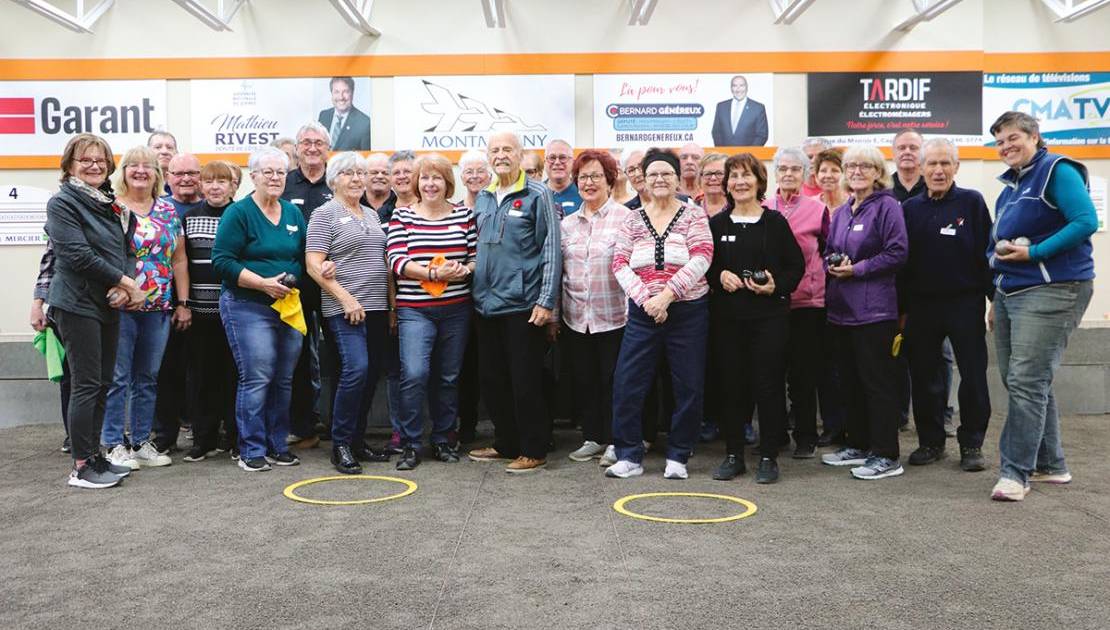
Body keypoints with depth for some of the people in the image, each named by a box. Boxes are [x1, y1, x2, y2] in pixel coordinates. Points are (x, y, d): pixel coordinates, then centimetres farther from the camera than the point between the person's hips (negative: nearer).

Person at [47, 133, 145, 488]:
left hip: (108, 304, 7)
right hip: (78, 304, -7)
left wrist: (121, 288, -7)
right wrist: (128, 283, -16)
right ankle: (81, 468, 2)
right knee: (87, 385, -6)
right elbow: (78, 255, -18)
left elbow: (123, 251, 12)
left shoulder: (109, 203, 15)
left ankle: (94, 455, 22)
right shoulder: (62, 203, -8)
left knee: (103, 384, 11)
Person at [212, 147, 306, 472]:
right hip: (248, 307, -6)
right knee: (257, 378, -8)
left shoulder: (293, 213, 14)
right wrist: (264, 283, -17)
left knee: (284, 380, 8)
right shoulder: (238, 213, -4)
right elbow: (222, 261, -10)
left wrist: (296, 283, 0)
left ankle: (277, 445, 19)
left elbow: (304, 257, 20)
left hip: (290, 307, 6)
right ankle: (252, 450, 2)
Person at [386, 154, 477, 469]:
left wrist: (465, 269, -14)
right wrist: (432, 273, -19)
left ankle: (443, 440, 23)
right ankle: (410, 445, 2)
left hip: (456, 309, 2)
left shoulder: (464, 214, 7)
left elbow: (477, 256, 8)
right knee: (415, 374, -12)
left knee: (449, 377, 9)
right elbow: (397, 261, -7)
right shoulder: (402, 216, 3)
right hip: (415, 309, -2)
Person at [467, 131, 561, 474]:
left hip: (522, 304, -7)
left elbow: (551, 249, -9)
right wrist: (475, 287, 15)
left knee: (525, 382, -1)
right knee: (492, 380, 12)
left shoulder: (537, 195, -5)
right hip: (487, 303, 7)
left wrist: (547, 301, -14)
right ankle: (506, 444, 26)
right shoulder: (482, 198, 13)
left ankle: (533, 451, 10)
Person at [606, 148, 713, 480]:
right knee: (627, 384, -2)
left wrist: (667, 294, -19)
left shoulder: (694, 215, 1)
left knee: (689, 387, 3)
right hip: (643, 313, 2)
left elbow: (701, 258, -12)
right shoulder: (633, 219, 8)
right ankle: (629, 456, 11)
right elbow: (620, 263, 0)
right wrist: (646, 299, -14)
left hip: (687, 312, -2)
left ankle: (678, 457, 18)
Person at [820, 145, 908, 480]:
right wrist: (832, 265, 0)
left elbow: (897, 253, -13)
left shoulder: (887, 207, -6)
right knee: (850, 379, 13)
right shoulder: (841, 212, 16)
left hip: (873, 309, -8)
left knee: (877, 380, -4)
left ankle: (886, 456, 2)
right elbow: (828, 251, 23)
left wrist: (857, 269, -17)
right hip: (841, 308, 8)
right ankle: (858, 446, 24)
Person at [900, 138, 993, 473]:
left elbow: (986, 253, -3)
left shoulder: (972, 202, -1)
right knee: (924, 376, 8)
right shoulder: (910, 207, 8)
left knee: (973, 376, 2)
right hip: (921, 305, 3)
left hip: (965, 303, -3)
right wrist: (902, 309, 6)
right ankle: (930, 441, 21)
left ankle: (972, 444, 15)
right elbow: (902, 260, 8)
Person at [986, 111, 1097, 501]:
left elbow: (1086, 222, -18)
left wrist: (1032, 253, -20)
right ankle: (1051, 464, 23)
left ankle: (1015, 472, -6)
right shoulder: (1010, 186, 18)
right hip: (1010, 292, 9)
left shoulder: (1057, 171, -6)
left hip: (1050, 291, -9)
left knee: (1026, 382, -12)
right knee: (1024, 382, 12)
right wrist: (997, 297, 19)